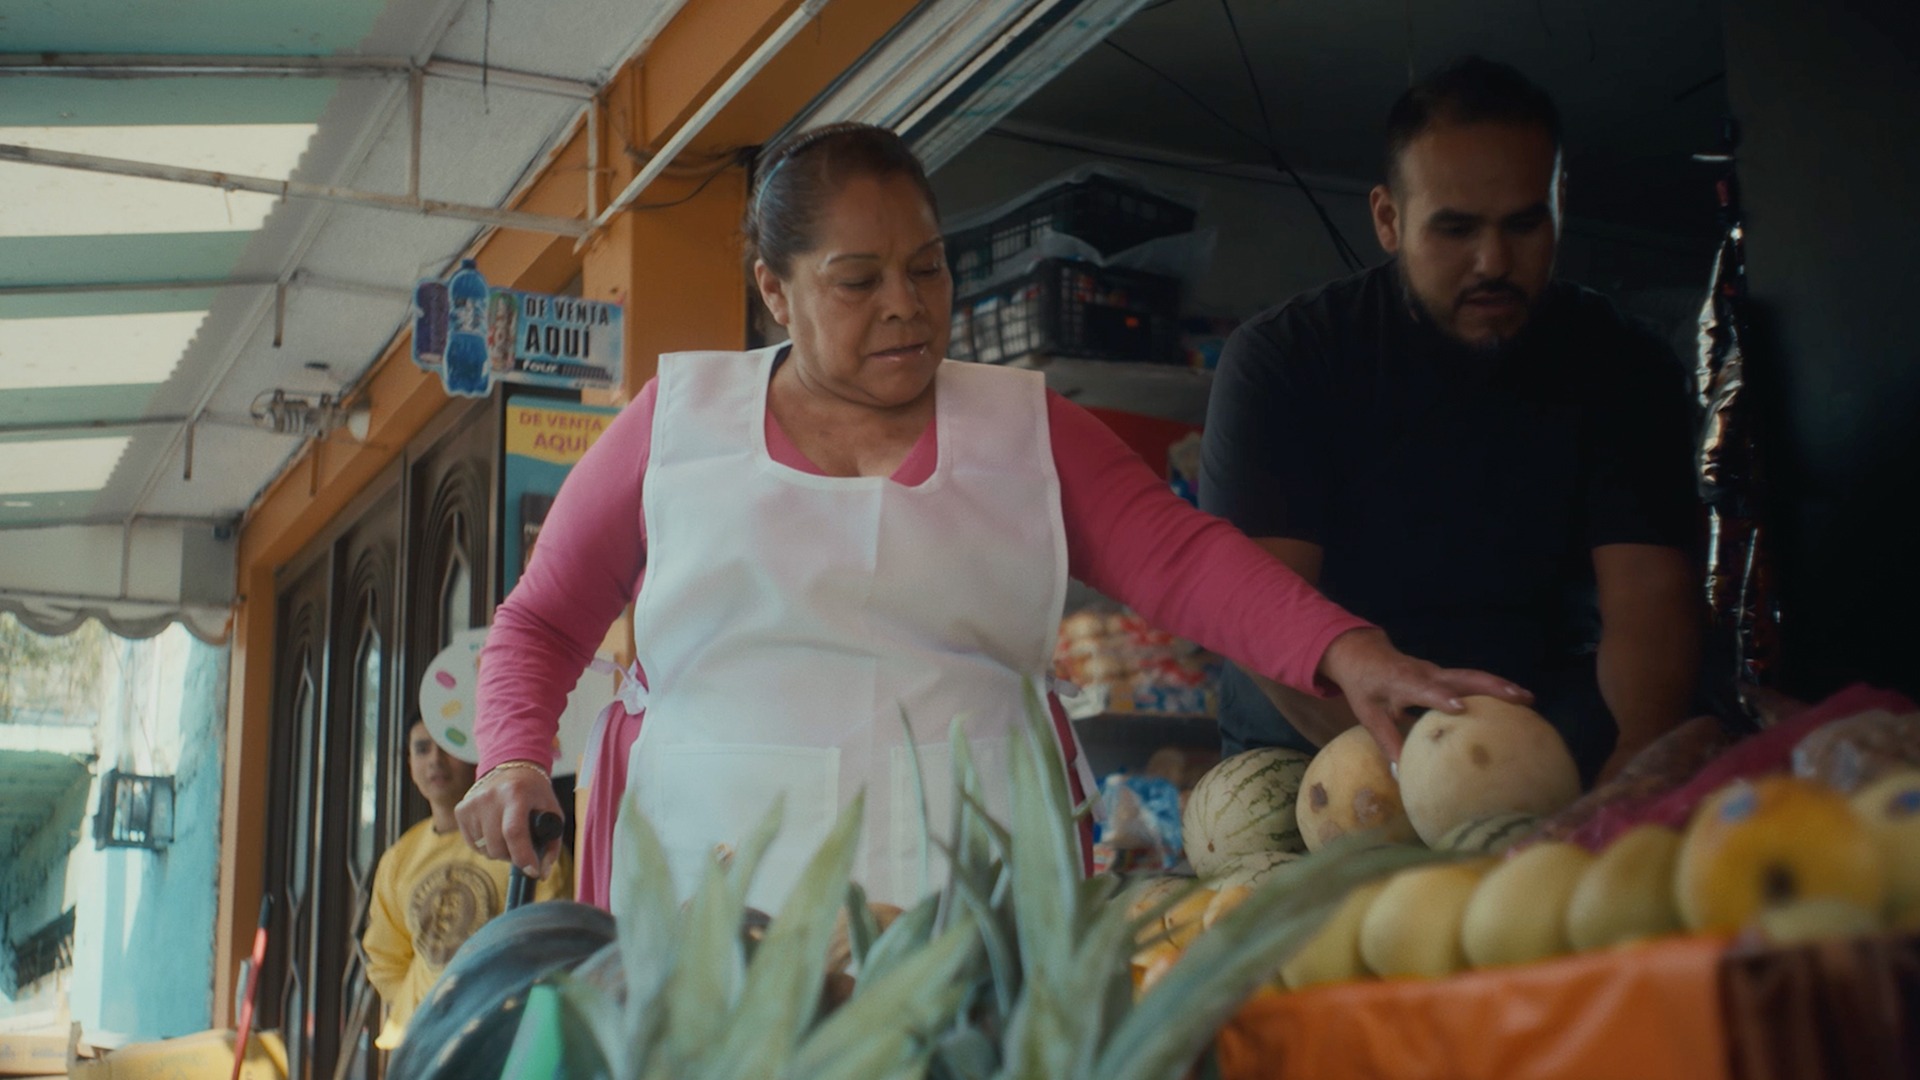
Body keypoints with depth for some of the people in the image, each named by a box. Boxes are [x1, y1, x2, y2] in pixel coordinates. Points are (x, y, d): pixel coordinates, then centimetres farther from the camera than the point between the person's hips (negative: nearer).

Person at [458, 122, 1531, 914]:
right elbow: (543, 621, 16)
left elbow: (1183, 556, -3)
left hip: (973, 886, 1)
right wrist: (515, 760, -3)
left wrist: (1349, 653, -19)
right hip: (715, 882, 0)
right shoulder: (678, 418, 10)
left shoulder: (1028, 426, 11)